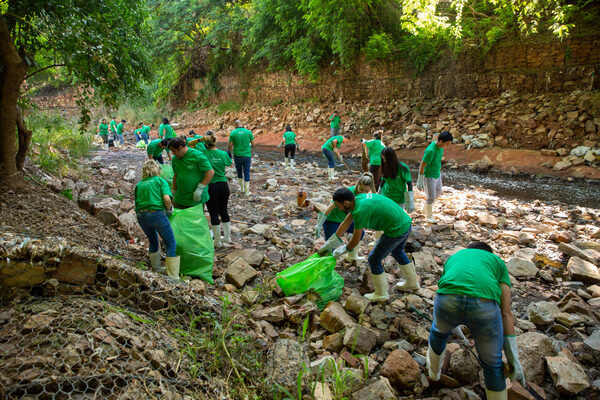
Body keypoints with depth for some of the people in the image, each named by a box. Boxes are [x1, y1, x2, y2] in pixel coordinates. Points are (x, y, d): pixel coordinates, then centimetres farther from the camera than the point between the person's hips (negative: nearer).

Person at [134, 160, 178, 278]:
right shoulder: (160, 181, 6)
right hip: (157, 214, -5)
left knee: (153, 241, 27)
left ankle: (156, 270, 36)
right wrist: (169, 209, 7)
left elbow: (137, 202, 16)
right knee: (171, 243, 4)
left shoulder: (139, 185, 20)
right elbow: (167, 199, -9)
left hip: (141, 216, 5)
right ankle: (173, 277, -1)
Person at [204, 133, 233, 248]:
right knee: (224, 211, 17)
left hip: (210, 187, -3)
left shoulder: (203, 155, -14)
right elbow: (229, 163, 14)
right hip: (223, 186, 3)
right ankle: (227, 237, 29)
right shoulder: (223, 154, -5)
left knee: (214, 214, 6)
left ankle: (217, 242, 13)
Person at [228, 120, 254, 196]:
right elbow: (253, 144, 1)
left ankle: (242, 188, 30)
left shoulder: (232, 133, -3)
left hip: (237, 156, 1)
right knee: (247, 173, 5)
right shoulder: (248, 132, -2)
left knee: (239, 172, 21)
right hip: (247, 156, 0)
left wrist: (229, 154, 11)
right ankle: (247, 191, 5)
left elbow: (230, 146, -4)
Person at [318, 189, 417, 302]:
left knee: (374, 259, 7)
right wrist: (328, 244, 17)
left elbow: (355, 240, -13)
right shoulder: (358, 198, 5)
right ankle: (412, 283, 51)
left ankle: (381, 294, 23)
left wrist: (342, 250, 7)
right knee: (397, 252, 33)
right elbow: (345, 224, 13)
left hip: (396, 231, -9)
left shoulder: (360, 211, -24)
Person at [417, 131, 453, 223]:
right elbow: (422, 165, -25)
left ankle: (426, 208, 44)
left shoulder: (440, 146, -4)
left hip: (437, 175, 9)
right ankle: (428, 216, 26)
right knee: (431, 197, 4)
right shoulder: (430, 150, -31)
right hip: (429, 176, -9)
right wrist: (420, 181, -20)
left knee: (438, 192, 24)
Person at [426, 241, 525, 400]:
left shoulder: (454, 258, 37)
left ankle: (434, 368, 64)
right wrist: (513, 356, 21)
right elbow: (506, 313, 22)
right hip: (483, 307, -1)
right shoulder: (498, 263, 31)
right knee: (492, 363, 28)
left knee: (439, 329, 39)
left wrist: (455, 328, 62)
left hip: (448, 302, 2)